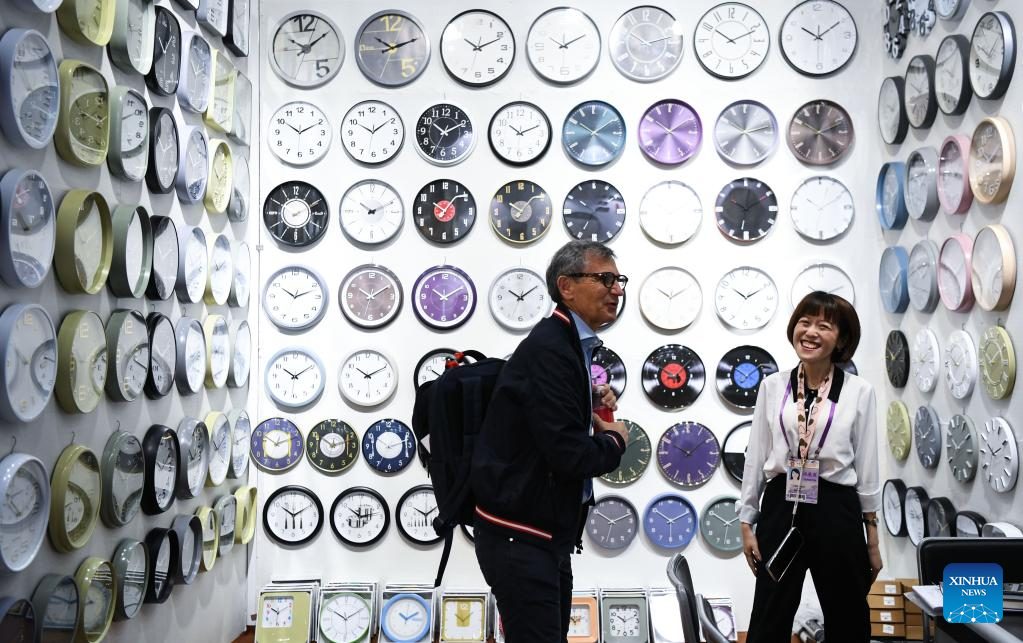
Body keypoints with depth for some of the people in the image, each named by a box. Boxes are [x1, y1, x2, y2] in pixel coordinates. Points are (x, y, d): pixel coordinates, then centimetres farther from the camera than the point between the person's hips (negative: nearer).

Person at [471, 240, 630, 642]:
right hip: (520, 537, -10)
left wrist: (592, 403, 6)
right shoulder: (549, 350, -20)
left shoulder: (571, 345, 12)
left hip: (548, 534, 10)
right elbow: (569, 456, -26)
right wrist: (615, 440, -6)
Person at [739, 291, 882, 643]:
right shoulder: (773, 386, 3)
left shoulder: (859, 391, -1)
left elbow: (867, 466, 2)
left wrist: (872, 537, 4)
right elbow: (756, 456, 6)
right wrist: (747, 522, 5)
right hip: (781, 507, 1)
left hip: (836, 510, -1)